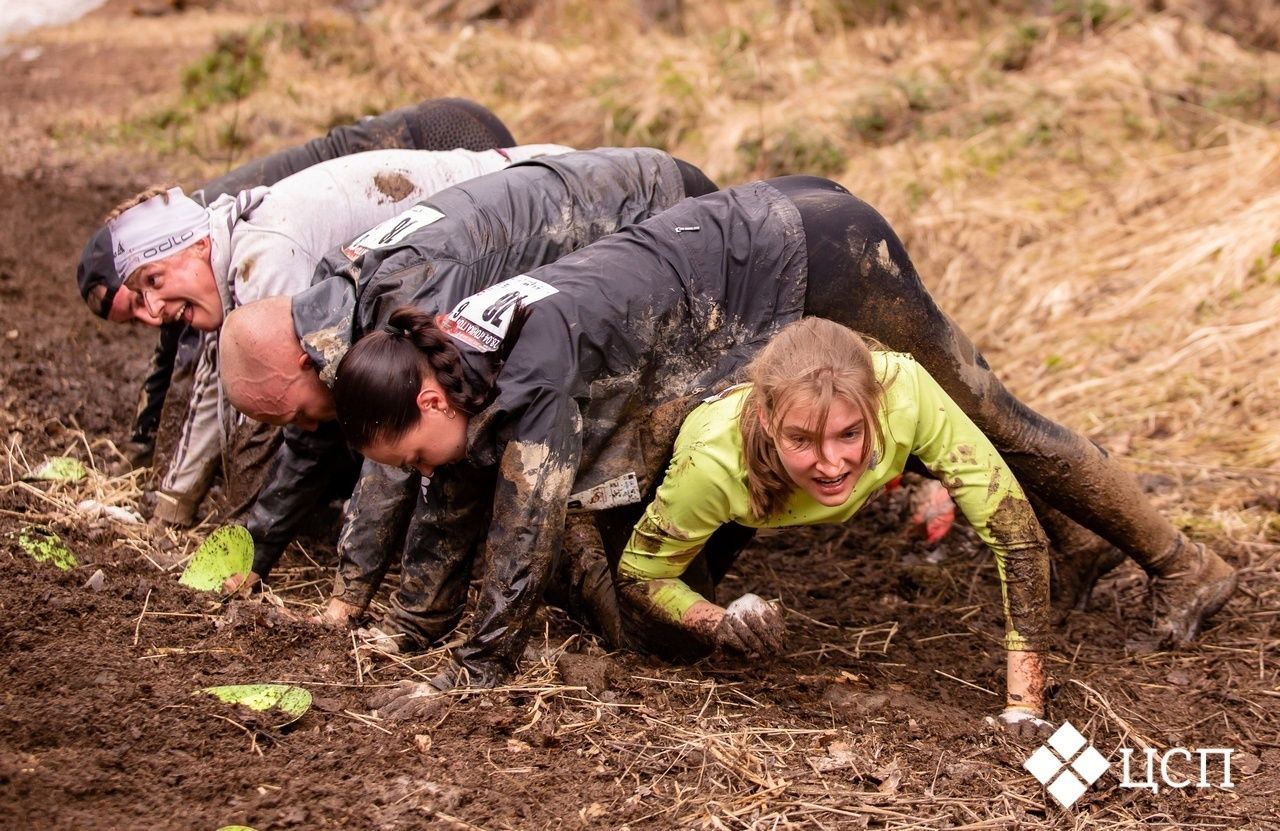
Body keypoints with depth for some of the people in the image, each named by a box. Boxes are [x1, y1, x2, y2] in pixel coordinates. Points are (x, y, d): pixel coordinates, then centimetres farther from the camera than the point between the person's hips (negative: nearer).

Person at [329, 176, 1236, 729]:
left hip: (811, 249, -7)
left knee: (983, 417, 5)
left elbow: (524, 528, -32)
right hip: (757, 248, 7)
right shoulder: (455, 358, -7)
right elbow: (455, 515, 5)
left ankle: (1183, 565, 20)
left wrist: (475, 671, -24)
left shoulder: (536, 357, -33)